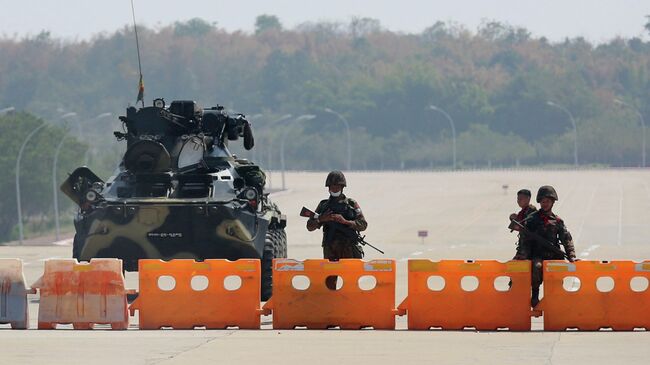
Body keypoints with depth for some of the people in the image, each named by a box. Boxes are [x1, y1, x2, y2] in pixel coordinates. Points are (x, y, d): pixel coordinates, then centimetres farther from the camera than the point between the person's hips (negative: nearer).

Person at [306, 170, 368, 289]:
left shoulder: (351, 204, 6)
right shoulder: (324, 205, 11)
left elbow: (363, 225, -2)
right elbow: (310, 226, 10)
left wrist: (345, 221, -15)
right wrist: (321, 219, -10)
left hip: (349, 249, -2)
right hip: (330, 250, 2)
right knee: (330, 282, 0)